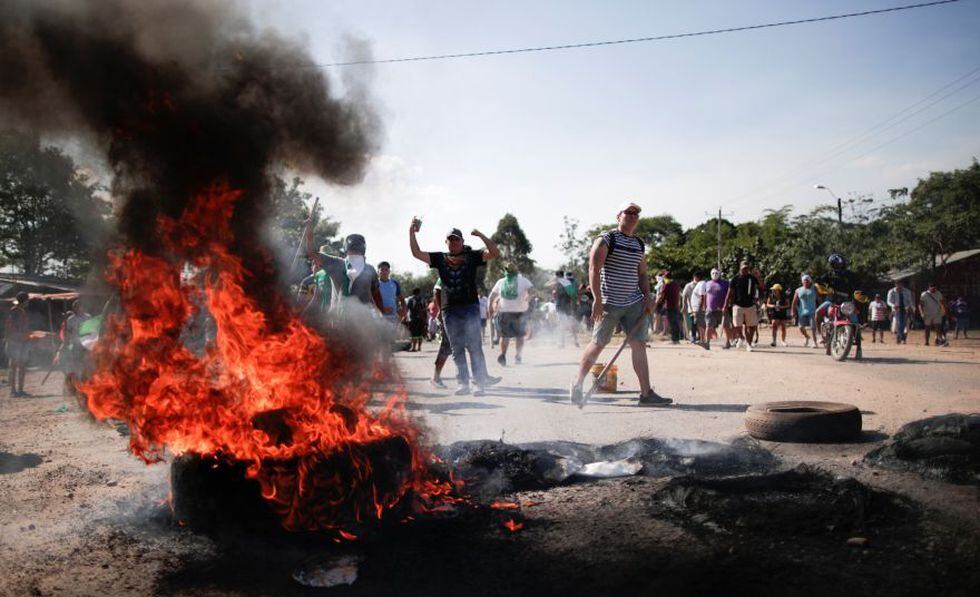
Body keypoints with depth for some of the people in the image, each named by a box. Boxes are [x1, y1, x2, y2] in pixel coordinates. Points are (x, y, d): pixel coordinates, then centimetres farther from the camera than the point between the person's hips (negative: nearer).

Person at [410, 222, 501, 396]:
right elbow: (416, 253, 10)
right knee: (457, 349, 4)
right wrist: (411, 232, 1)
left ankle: (480, 380, -4)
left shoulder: (471, 256, 6)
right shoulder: (440, 258, 12)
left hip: (470, 307, -3)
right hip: (450, 310, 3)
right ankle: (463, 383, 8)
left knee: (474, 346, -6)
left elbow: (495, 253, -3)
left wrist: (481, 236, -12)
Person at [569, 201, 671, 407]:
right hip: (609, 303, -6)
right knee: (598, 344, 0)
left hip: (635, 303, 6)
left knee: (639, 344, -2)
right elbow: (594, 269, -13)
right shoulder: (606, 239, -6)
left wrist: (647, 297, 5)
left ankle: (646, 393, -2)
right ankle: (577, 384, 17)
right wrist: (598, 299, -19)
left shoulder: (639, 244, 15)